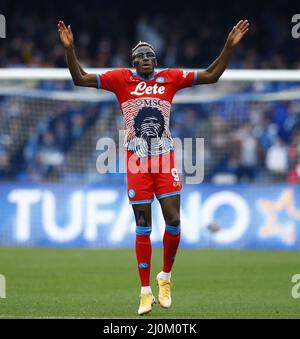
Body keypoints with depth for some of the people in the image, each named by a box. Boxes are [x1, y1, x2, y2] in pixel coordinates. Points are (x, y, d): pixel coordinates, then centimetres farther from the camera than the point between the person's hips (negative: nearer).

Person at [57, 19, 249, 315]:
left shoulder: (171, 78, 6)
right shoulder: (121, 79, 1)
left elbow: (211, 76, 10)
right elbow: (80, 79, 0)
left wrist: (230, 45, 2)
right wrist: (69, 48, -12)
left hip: (165, 161, 1)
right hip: (137, 162, -1)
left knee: (173, 221, -5)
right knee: (143, 229, 1)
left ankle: (165, 277, 19)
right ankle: (146, 292, 8)